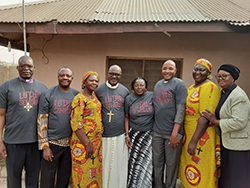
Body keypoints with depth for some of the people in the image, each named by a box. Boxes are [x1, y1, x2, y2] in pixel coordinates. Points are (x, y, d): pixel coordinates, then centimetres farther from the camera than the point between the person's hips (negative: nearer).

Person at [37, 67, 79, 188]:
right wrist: (44, 146, -8)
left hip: (70, 143, 3)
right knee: (47, 178, 9)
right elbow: (41, 121, -5)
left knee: (64, 178, 17)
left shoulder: (77, 95, 4)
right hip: (52, 143, -2)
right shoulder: (47, 95, -4)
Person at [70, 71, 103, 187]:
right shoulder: (79, 98, -12)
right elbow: (76, 124, -17)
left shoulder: (94, 96, 10)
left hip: (97, 142, 7)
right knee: (83, 174, 5)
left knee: (95, 172, 17)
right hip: (82, 143, -7)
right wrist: (87, 144, -17)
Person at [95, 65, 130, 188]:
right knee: (104, 165, 9)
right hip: (104, 135, -1)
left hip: (120, 135, 2)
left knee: (119, 165, 12)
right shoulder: (99, 90, 0)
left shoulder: (125, 91, 6)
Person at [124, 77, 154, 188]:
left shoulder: (152, 96, -2)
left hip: (149, 134, -1)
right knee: (133, 161, 6)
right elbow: (126, 117, 5)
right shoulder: (129, 99, 1)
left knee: (146, 162, 0)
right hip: (134, 134, 1)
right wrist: (127, 135, -1)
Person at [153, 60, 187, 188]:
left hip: (172, 133, -5)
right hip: (157, 132, 5)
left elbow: (181, 110, -12)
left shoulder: (179, 84, -5)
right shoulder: (157, 85, 13)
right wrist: (154, 127, 14)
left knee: (171, 165, 7)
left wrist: (175, 133, -17)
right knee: (157, 163, 14)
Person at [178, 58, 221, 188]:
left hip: (202, 138, -8)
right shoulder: (191, 88, 13)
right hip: (188, 135, 8)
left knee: (200, 175, 5)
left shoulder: (209, 87, -15)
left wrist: (194, 141, -22)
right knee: (189, 173, 20)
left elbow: (205, 118, -22)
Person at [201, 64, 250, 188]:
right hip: (226, 142, 9)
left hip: (238, 145, -9)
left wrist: (215, 121, -20)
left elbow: (239, 122, -26)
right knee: (225, 177, 19)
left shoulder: (238, 96, -19)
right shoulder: (223, 93, 10)